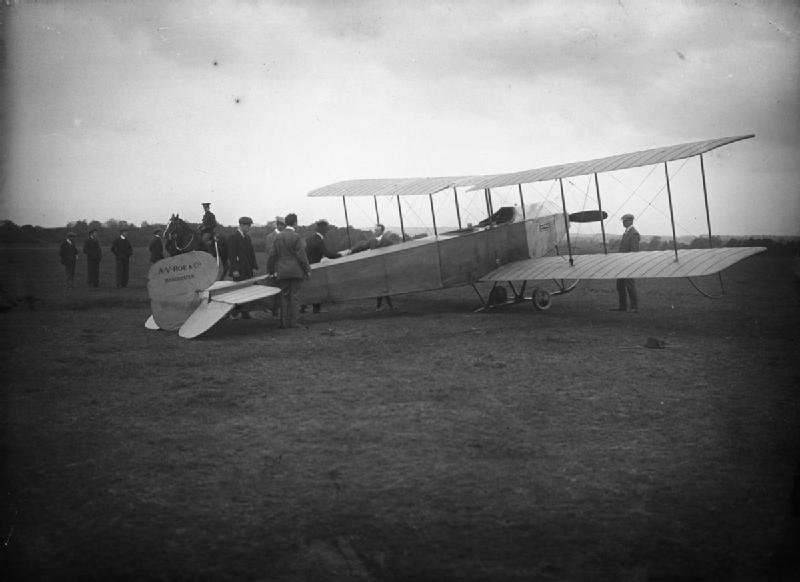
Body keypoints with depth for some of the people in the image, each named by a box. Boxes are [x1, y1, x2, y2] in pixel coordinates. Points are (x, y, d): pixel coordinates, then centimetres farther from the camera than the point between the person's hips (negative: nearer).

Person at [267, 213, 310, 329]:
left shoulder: (278, 236, 7)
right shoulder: (296, 237, -10)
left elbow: (272, 254, 9)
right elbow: (301, 255, -11)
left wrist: (271, 270, 18)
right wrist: (307, 270, -3)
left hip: (282, 272, 4)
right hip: (296, 271, -4)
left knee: (284, 297, 9)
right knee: (294, 297, 1)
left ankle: (284, 322, 8)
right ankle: (292, 322, 2)